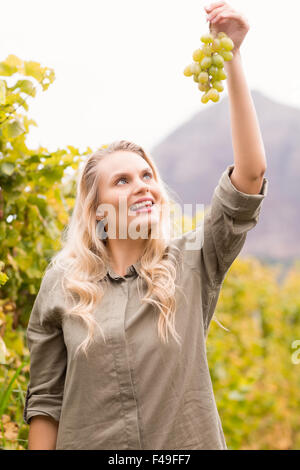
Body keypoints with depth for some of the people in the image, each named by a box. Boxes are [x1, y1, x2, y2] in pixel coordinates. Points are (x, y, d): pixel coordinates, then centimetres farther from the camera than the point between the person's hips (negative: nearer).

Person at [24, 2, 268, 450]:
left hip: (186, 442, 0)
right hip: (90, 442, 0)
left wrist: (232, 57, -17)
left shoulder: (191, 264, -3)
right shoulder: (62, 281, -2)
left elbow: (250, 174, -13)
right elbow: (45, 400, 2)